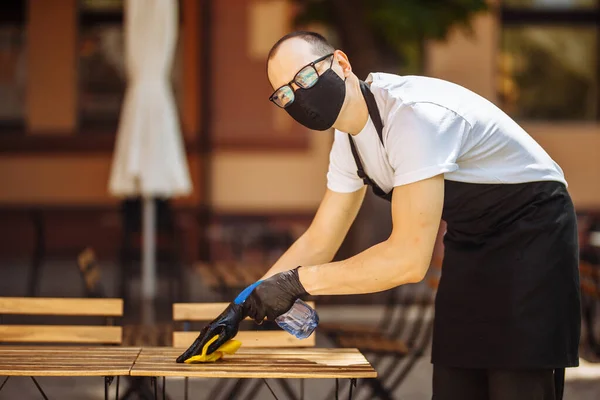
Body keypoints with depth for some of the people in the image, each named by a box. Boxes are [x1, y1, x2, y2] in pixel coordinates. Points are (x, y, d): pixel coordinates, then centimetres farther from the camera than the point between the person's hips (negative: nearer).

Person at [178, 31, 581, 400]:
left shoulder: (412, 112, -30)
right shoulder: (349, 138, -1)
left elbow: (409, 259, -32)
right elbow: (318, 242, 10)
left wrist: (297, 281, -26)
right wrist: (241, 305, 2)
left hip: (530, 229, -8)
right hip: (469, 242, 8)